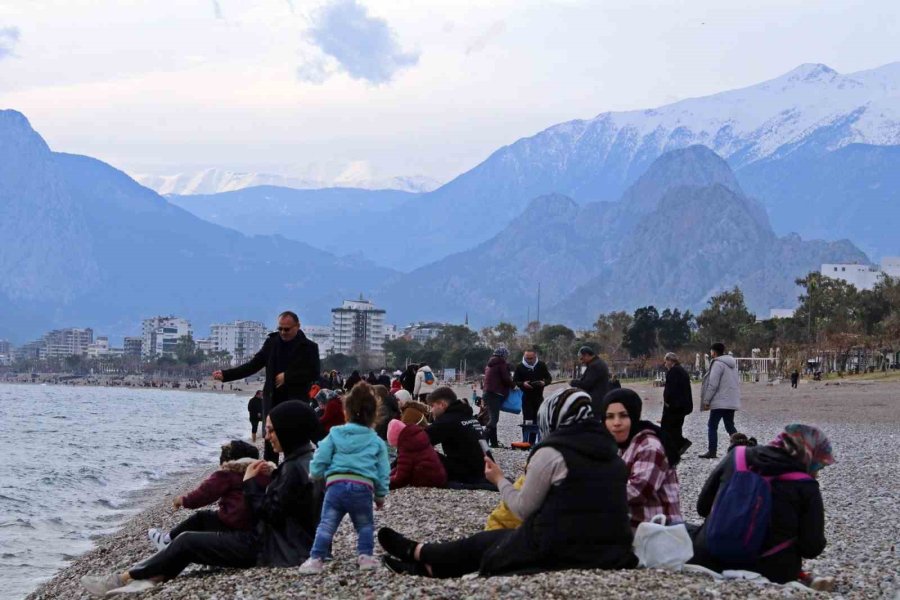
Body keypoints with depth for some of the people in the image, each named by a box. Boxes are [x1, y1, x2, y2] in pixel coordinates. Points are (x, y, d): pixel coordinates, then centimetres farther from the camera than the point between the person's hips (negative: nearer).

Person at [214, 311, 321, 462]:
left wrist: (287, 376, -15)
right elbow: (253, 365, 6)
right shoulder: (272, 342, 8)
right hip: (273, 400, 3)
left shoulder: (309, 347, -2)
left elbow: (314, 373, -9)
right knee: (270, 444, 1)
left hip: (296, 401, -3)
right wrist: (225, 375, -3)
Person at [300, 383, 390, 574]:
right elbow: (383, 474, 13)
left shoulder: (335, 435, 13)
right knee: (365, 525, 20)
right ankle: (366, 555, 5)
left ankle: (316, 559, -11)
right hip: (363, 488, 1)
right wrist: (380, 496, 26)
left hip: (336, 485, -1)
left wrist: (315, 475, 28)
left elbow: (319, 462, 7)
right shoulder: (377, 442, 14)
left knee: (326, 524, 2)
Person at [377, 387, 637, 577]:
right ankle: (427, 562, 36)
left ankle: (418, 553, 42)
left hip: (562, 550, -6)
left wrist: (499, 479, 11)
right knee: (491, 539, 22)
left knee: (483, 542, 19)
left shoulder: (551, 452, -12)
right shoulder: (610, 452, 9)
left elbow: (523, 508, -5)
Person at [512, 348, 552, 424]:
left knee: (538, 419, 6)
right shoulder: (519, 367, 0)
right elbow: (515, 381, 2)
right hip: (526, 397, -2)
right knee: (527, 419, -7)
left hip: (538, 397, 2)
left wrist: (544, 383, -15)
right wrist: (523, 384, -20)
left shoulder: (541, 365, 3)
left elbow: (549, 378, 8)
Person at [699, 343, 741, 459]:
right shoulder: (733, 363, 15)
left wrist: (706, 400, -12)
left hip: (720, 402, -8)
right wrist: (735, 397, 20)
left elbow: (713, 384, -17)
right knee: (730, 426, 13)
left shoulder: (717, 364, -11)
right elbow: (737, 382, 18)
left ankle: (712, 451, -4)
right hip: (732, 402, 8)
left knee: (712, 426, -1)